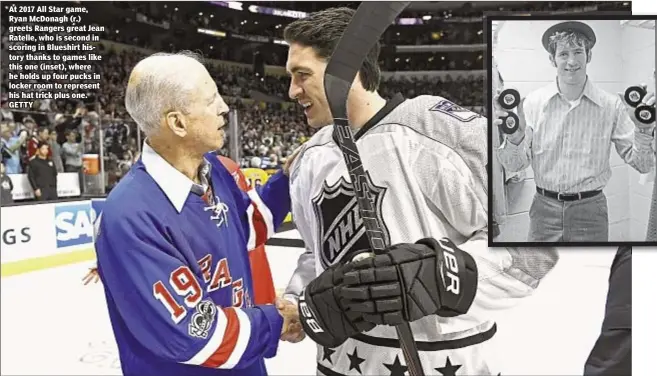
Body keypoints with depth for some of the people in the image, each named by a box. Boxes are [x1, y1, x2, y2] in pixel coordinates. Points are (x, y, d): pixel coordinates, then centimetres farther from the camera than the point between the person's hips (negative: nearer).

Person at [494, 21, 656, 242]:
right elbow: (514, 166, -2)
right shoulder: (533, 102, -3)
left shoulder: (611, 105, -3)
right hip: (544, 208, 0)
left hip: (590, 210, 0)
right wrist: (514, 137, -21)